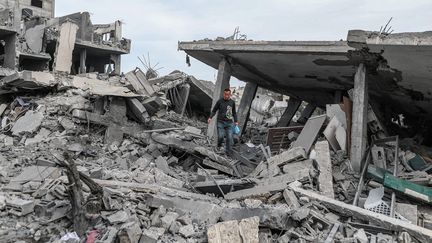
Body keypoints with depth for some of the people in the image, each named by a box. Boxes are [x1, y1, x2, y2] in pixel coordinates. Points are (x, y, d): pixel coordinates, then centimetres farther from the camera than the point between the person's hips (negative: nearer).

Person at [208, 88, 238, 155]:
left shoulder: (232, 102, 7)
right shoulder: (220, 101, 0)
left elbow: (234, 113, 18)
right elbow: (214, 110, 6)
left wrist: (236, 121, 12)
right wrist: (210, 117, -8)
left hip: (229, 123, 2)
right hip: (220, 122, -2)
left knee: (229, 137, -6)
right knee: (220, 136, -9)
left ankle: (228, 151, 3)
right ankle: (219, 146, 22)